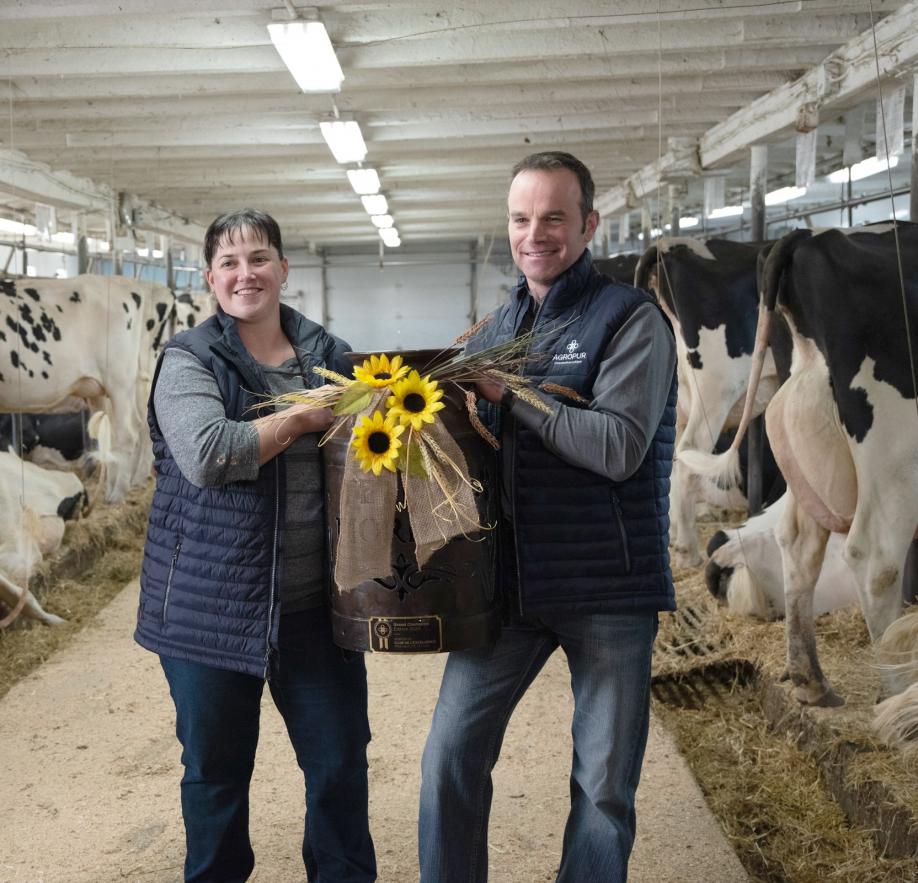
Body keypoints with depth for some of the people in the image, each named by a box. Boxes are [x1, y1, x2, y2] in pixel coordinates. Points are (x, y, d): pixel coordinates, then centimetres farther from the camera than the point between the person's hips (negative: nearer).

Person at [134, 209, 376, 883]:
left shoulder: (330, 356, 8)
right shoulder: (189, 360, -3)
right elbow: (207, 455, -22)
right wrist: (303, 417, -15)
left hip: (315, 601, 3)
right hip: (213, 603, -2)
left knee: (341, 763, 11)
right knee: (216, 769, 13)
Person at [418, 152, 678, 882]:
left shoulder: (632, 319, -8)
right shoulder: (501, 324, 12)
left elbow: (619, 448, -20)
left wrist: (509, 392, -19)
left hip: (607, 588, -5)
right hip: (509, 578, 5)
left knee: (605, 784, 8)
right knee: (451, 754, 6)